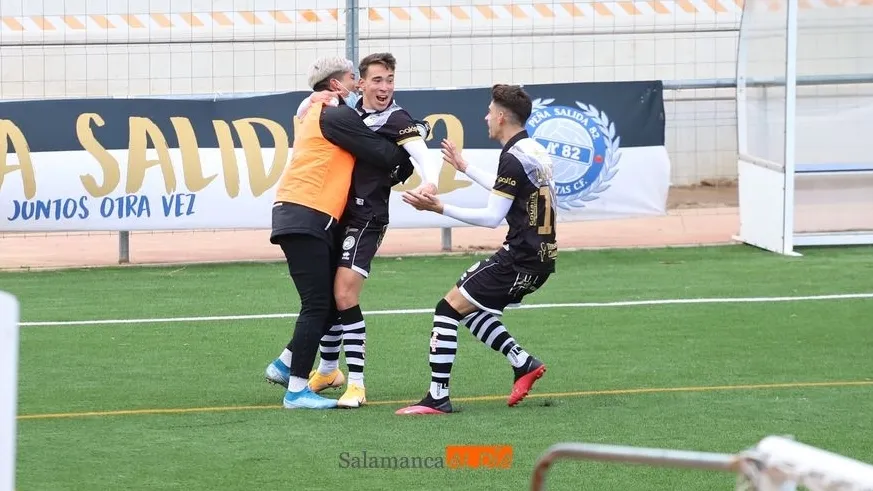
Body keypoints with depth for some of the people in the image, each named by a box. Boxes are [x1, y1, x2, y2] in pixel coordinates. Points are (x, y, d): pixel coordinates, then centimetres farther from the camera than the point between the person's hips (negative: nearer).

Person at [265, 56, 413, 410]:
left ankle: (285, 365, 19)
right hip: (305, 217, -10)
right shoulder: (336, 115, -7)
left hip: (313, 220, 10)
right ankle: (297, 390, -10)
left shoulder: (313, 113, 25)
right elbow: (381, 153, -7)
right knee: (318, 305, -10)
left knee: (332, 302, 13)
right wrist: (410, 152, 11)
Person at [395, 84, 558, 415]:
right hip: (540, 255, 9)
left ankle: (438, 397, -11)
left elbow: (493, 217, -18)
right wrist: (464, 168, 42)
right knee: (470, 310, 19)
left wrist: (440, 208, -20)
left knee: (449, 308, -8)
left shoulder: (513, 157, -16)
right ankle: (524, 363, 13)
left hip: (520, 260, -9)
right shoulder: (535, 151, 14)